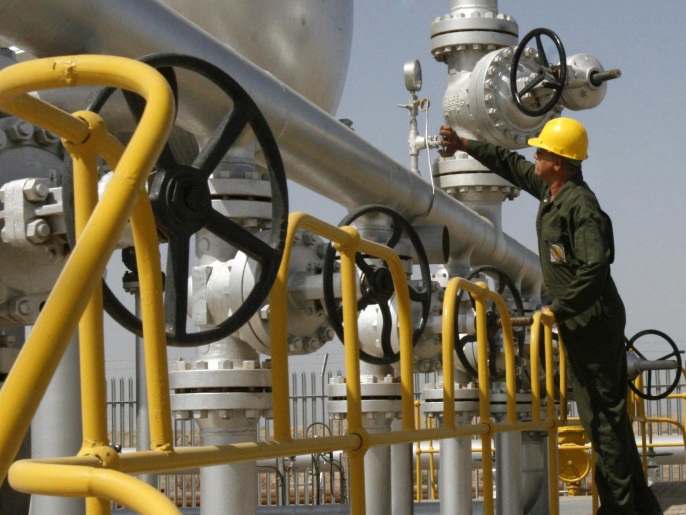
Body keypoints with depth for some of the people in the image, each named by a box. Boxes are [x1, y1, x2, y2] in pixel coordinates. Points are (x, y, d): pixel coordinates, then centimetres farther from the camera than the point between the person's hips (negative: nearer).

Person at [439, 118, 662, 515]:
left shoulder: (580, 204, -19)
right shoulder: (551, 190, 9)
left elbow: (595, 267, -27)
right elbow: (511, 165, 26)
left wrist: (558, 307, -21)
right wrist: (465, 145, 28)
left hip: (593, 321, -10)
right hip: (584, 321, 10)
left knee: (603, 415, -6)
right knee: (607, 412, 14)